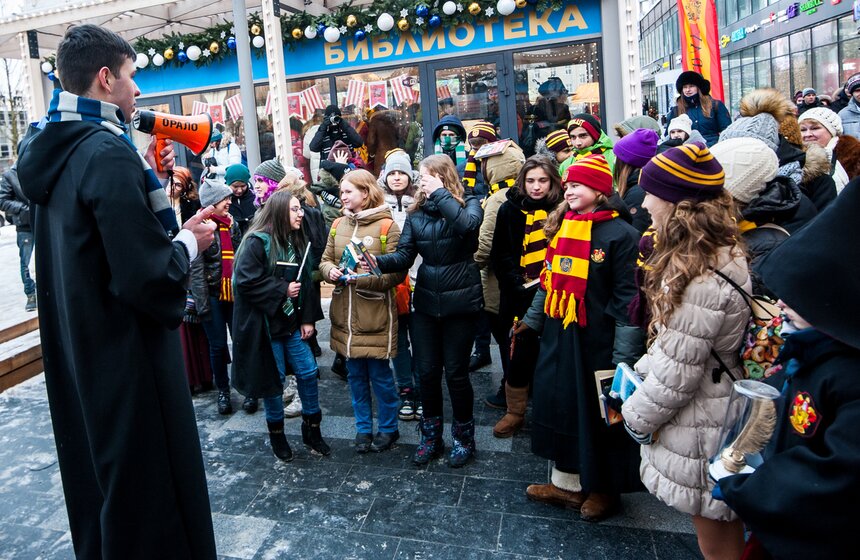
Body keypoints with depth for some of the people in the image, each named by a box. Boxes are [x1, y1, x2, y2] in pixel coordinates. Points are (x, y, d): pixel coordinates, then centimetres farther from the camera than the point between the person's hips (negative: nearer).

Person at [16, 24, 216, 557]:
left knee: (102, 492, 25)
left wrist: (146, 175, 8)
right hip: (128, 365, -9)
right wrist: (189, 241, -9)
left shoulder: (57, 152, 8)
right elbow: (150, 278, -27)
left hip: (79, 358, 10)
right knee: (153, 507, 6)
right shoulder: (110, 154, -21)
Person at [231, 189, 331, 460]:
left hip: (291, 321, 7)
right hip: (264, 323, -6)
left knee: (308, 372, 6)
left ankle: (311, 428, 23)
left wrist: (307, 319, 4)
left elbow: (305, 283, 10)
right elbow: (246, 281, -23)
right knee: (274, 378, 5)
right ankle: (276, 434, 25)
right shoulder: (257, 241, -15)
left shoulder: (296, 242, 9)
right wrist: (282, 290, -16)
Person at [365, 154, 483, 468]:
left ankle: (464, 437, 27)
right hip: (426, 302, 4)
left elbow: (468, 224, -30)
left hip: (460, 301, -4)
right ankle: (431, 436, 30)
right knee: (427, 371, 10)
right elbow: (404, 255, -3)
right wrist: (379, 262, -22)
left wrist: (439, 193, -21)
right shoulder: (416, 212, 5)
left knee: (455, 372, 4)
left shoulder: (469, 203, -5)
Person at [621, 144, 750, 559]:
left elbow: (675, 374, -23)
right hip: (718, 420, 9)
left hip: (701, 436, -9)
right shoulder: (721, 256, 2)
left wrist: (637, 416, -8)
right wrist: (637, 374, 9)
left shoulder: (702, 286, -31)